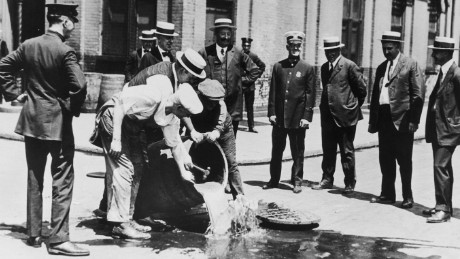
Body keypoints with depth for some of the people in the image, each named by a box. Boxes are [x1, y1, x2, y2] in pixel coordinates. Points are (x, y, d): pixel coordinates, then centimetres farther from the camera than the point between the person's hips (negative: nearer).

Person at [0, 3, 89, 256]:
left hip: (32, 119, 6)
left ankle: (33, 234, 22)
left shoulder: (29, 45, 3)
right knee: (62, 181, 0)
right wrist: (72, 109, -8)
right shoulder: (64, 51, -16)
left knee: (34, 178, 15)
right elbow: (79, 85, -24)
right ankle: (58, 239, -1)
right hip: (57, 122, -6)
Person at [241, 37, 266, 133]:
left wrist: (257, 75, 7)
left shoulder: (254, 56, 1)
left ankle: (251, 127, 9)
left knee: (250, 107, 6)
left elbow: (262, 66, 16)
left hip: (250, 85, 1)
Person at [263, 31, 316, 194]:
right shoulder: (278, 67, 8)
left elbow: (310, 94, -1)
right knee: (276, 150, 10)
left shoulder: (307, 69, 1)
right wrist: (271, 112, 0)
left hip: (297, 118, -2)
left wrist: (307, 116, -7)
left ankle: (297, 181, 13)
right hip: (279, 117, 2)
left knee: (298, 152, 4)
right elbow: (273, 92, 8)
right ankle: (274, 180, 20)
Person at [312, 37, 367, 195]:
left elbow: (362, 88, -4)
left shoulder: (349, 66, -8)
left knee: (347, 152, 2)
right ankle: (327, 179, 21)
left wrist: (354, 106, 4)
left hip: (345, 115, -6)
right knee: (328, 150, 11)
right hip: (328, 115, 6)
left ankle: (350, 183, 10)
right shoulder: (324, 67, 13)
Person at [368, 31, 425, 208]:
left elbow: (419, 94, -7)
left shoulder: (410, 65, -3)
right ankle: (387, 194, 18)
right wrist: (372, 120, 11)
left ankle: (407, 197, 8)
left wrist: (414, 120, -13)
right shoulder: (381, 67, 16)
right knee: (385, 159, 9)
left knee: (404, 160, 0)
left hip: (402, 119, -6)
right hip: (384, 118, 6)